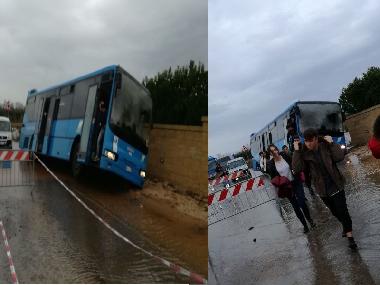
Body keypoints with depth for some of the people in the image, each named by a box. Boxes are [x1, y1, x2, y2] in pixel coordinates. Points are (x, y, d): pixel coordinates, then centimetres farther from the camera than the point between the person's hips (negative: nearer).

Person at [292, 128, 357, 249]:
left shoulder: (326, 146, -10)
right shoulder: (304, 153, -9)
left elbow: (340, 157, -20)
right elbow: (297, 168, -22)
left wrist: (332, 143, -23)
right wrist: (296, 151, -26)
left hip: (336, 185, -2)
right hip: (322, 189, 3)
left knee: (342, 210, -5)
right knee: (335, 211, 20)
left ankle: (349, 235, 8)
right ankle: (346, 226, 45)